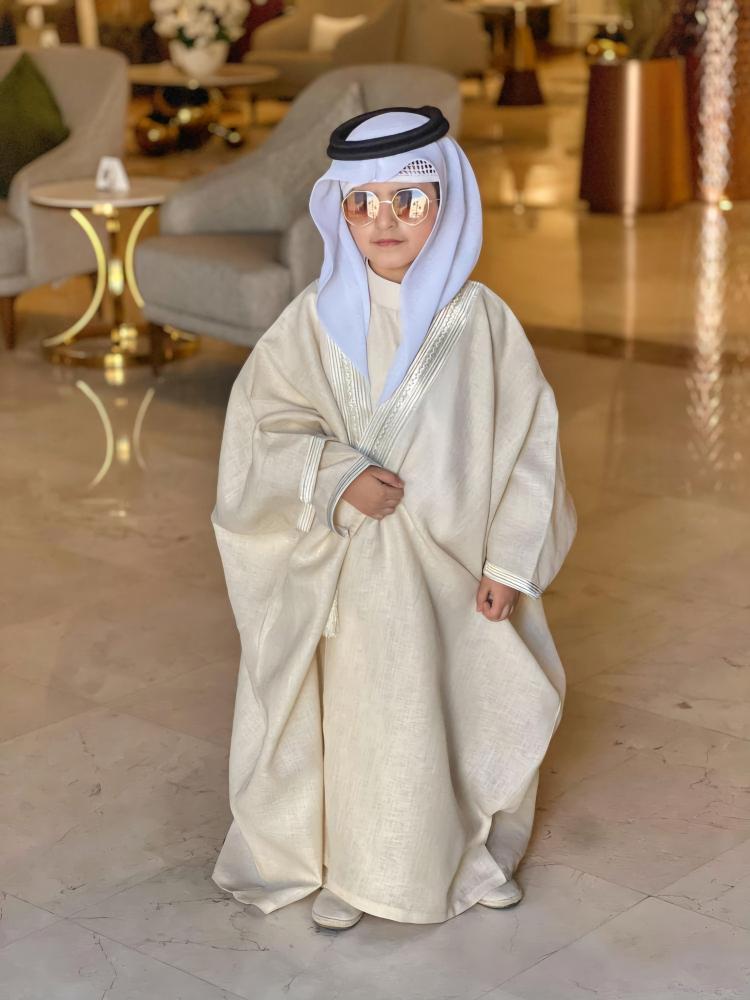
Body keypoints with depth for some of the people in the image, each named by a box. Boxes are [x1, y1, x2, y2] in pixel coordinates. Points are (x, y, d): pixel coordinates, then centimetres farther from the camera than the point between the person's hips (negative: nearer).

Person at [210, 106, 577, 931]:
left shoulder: (482, 319, -6)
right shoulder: (318, 317, -6)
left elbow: (529, 439, -3)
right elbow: (261, 423, -4)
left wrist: (510, 561, -5)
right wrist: (336, 476, -21)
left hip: (455, 565, 1)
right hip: (356, 565, -1)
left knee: (468, 706, 13)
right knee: (360, 712, 7)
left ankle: (473, 854, 38)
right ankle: (351, 872, 28)